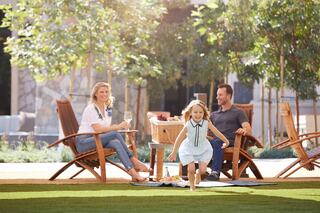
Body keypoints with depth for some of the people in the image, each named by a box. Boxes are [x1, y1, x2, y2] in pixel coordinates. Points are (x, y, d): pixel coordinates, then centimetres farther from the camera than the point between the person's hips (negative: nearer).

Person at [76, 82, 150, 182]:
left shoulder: (108, 109, 15)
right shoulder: (91, 109, -10)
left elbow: (108, 128, 14)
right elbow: (98, 129, -20)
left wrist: (122, 126, -8)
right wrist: (118, 127, -20)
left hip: (97, 141, 7)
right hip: (83, 142, -7)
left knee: (116, 143, -28)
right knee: (115, 134, -29)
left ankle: (134, 173, -39)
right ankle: (134, 161, -28)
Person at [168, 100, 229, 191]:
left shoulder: (206, 123, -19)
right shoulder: (188, 125, -21)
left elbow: (217, 133, -7)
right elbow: (179, 138, -12)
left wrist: (226, 142, 5)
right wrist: (174, 152, -8)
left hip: (203, 149, 1)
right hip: (189, 149, -1)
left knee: (203, 169, -8)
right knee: (191, 169, -12)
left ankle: (198, 173, 30)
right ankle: (192, 186, 15)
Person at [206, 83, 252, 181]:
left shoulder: (238, 112, 16)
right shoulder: (214, 114, 33)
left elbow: (248, 129, 0)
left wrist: (244, 130, -25)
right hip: (215, 141, 4)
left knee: (217, 142, -39)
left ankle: (215, 172, -53)